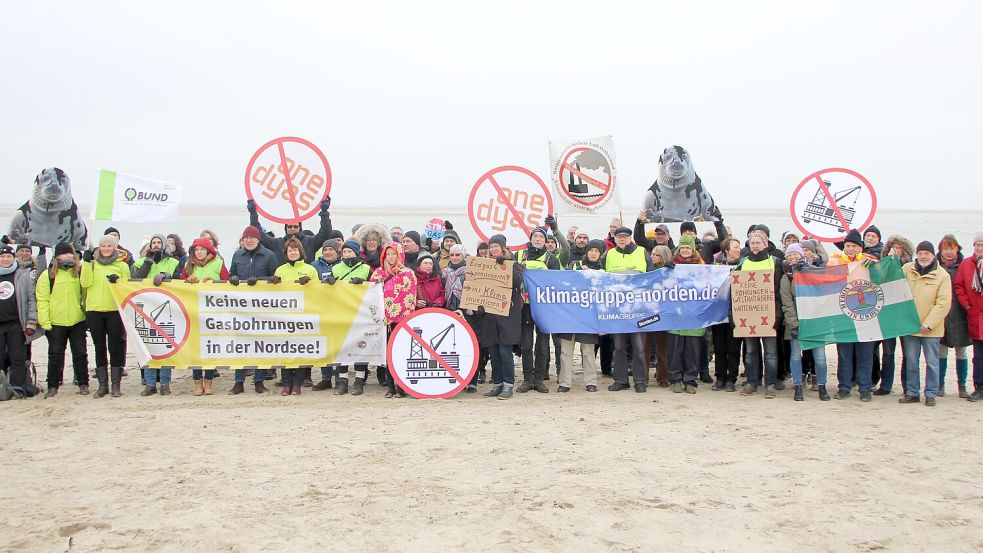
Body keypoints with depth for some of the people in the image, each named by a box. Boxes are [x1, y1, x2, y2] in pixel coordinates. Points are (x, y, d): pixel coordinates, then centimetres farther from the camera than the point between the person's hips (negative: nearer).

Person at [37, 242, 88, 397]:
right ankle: (53, 386, 14)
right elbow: (42, 300, -3)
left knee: (80, 353, 7)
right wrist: (45, 322, -8)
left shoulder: (79, 272, 6)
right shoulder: (48, 275, 0)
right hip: (56, 323, -1)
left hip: (78, 321, 1)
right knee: (55, 355, 5)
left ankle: (83, 384, 17)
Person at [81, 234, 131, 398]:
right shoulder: (92, 264, 11)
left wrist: (118, 281, -15)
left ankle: (116, 384, 6)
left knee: (115, 348, 0)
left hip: (115, 310, -2)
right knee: (99, 349, 7)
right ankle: (103, 384, 12)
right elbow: (85, 283, -4)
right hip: (94, 310, 2)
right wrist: (86, 262, -8)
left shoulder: (122, 266, 6)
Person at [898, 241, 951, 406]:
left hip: (931, 329, -2)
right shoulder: (906, 269, 1)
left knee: (932, 362, 4)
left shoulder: (942, 275, -6)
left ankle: (930, 394, 14)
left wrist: (928, 324, -14)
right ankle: (911, 392, 18)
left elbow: (943, 303, -9)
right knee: (911, 362, 9)